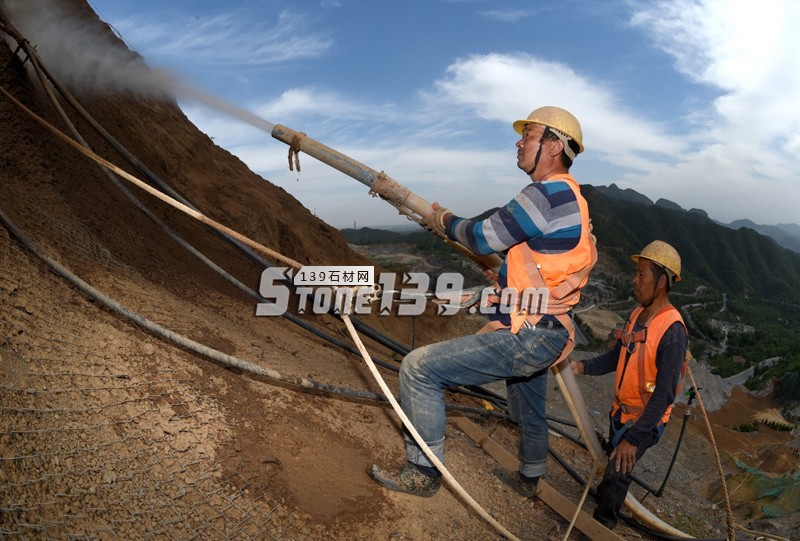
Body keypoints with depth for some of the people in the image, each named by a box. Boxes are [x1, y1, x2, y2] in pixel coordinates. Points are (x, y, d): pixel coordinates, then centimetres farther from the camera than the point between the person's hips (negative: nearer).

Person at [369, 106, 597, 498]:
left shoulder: (549, 192, -18)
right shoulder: (569, 197, 14)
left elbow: (485, 238, -16)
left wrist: (446, 223, 3)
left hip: (527, 337, -11)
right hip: (544, 335, 11)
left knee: (419, 367, -12)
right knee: (529, 413, 31)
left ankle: (423, 472, 0)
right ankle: (529, 479, 56)